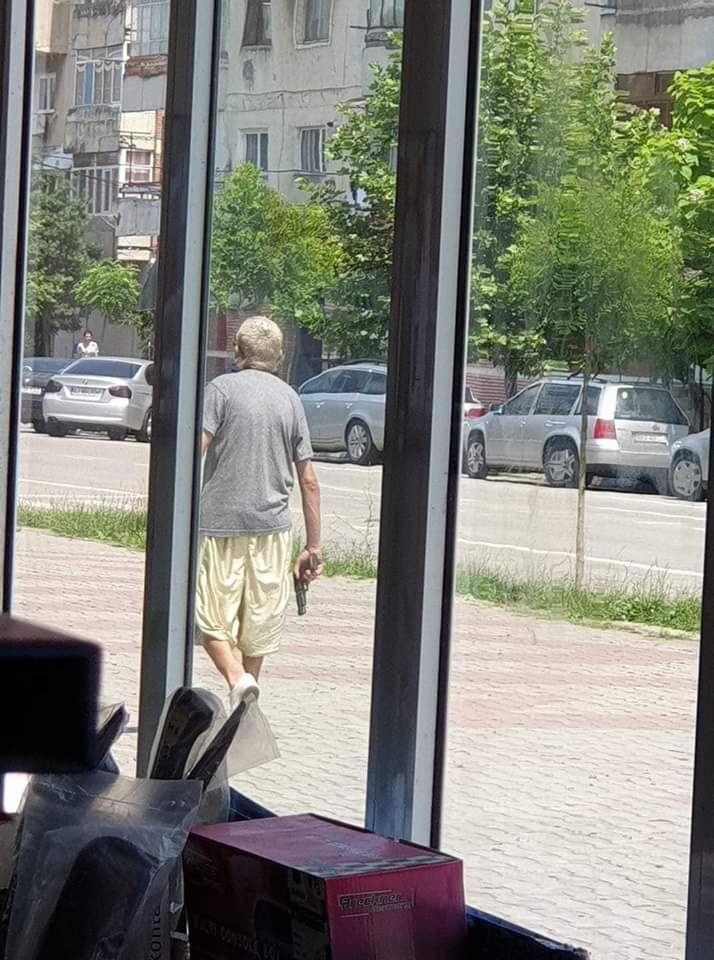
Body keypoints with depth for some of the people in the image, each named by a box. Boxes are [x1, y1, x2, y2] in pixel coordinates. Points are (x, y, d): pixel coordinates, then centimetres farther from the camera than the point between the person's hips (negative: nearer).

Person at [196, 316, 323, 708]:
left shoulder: (222, 388, -2)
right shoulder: (290, 398, 10)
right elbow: (308, 480, 9)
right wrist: (313, 545, 12)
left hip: (220, 522, -3)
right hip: (272, 527, 4)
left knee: (212, 618, 2)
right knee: (259, 622, 13)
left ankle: (236, 678, -19)